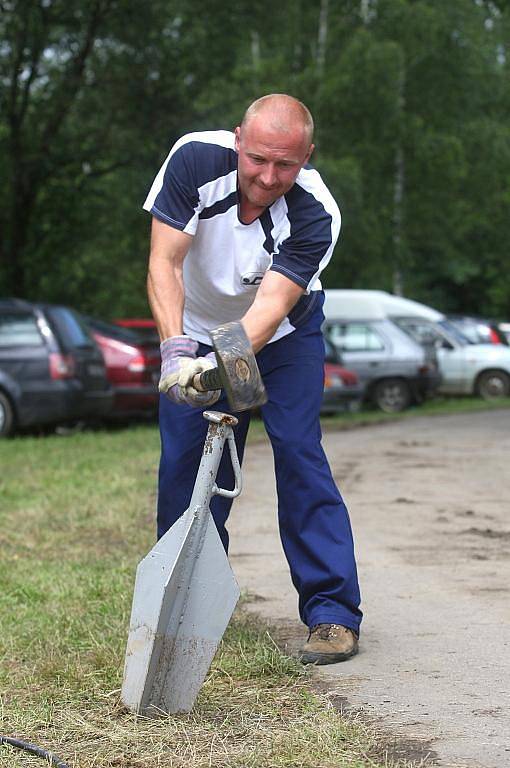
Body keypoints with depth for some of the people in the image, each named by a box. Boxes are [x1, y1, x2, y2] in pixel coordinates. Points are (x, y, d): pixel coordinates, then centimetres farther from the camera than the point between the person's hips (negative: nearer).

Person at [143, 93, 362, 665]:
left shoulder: (316, 214, -30)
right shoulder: (196, 159, -28)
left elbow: (271, 304, -37)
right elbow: (164, 263, -28)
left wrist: (224, 363, -55)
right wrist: (176, 349, -43)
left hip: (284, 335, -1)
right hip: (198, 332, 2)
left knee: (298, 453, -14)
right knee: (183, 464, -4)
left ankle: (333, 613, -8)